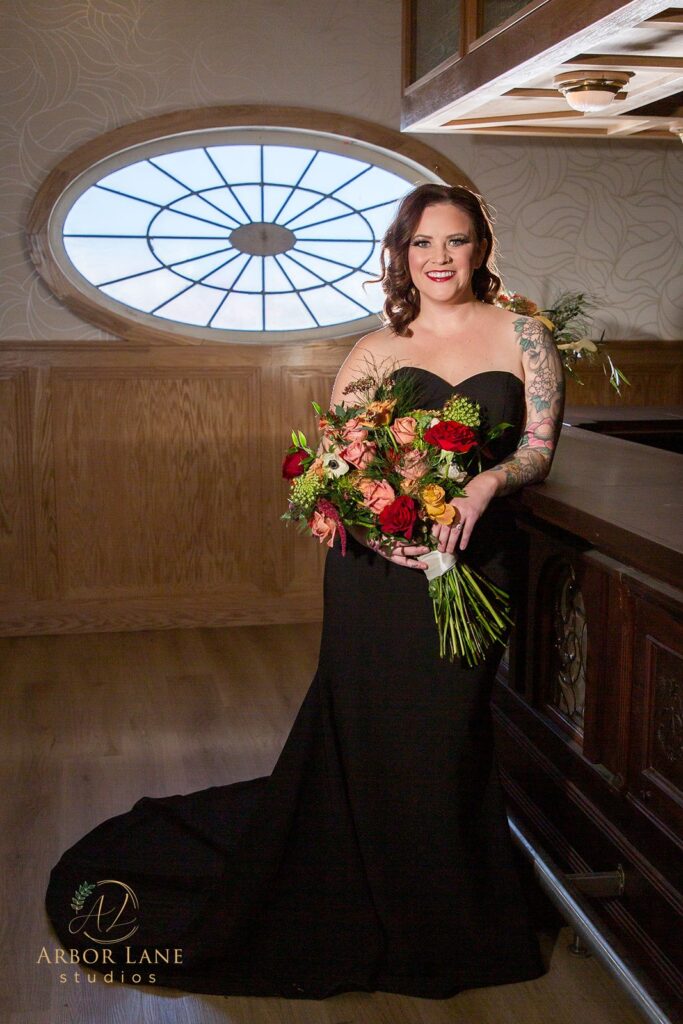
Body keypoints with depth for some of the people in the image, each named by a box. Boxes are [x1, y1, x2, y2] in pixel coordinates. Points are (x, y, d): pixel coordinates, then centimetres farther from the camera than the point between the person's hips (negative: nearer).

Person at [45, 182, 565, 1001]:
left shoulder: (522, 336, 6)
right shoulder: (374, 350, 5)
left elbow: (540, 448, 0)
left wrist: (488, 482, -20)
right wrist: (372, 519, -17)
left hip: (471, 564, 0)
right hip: (376, 571, 0)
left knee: (444, 740, 7)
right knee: (364, 739, 4)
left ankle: (442, 932, 29)